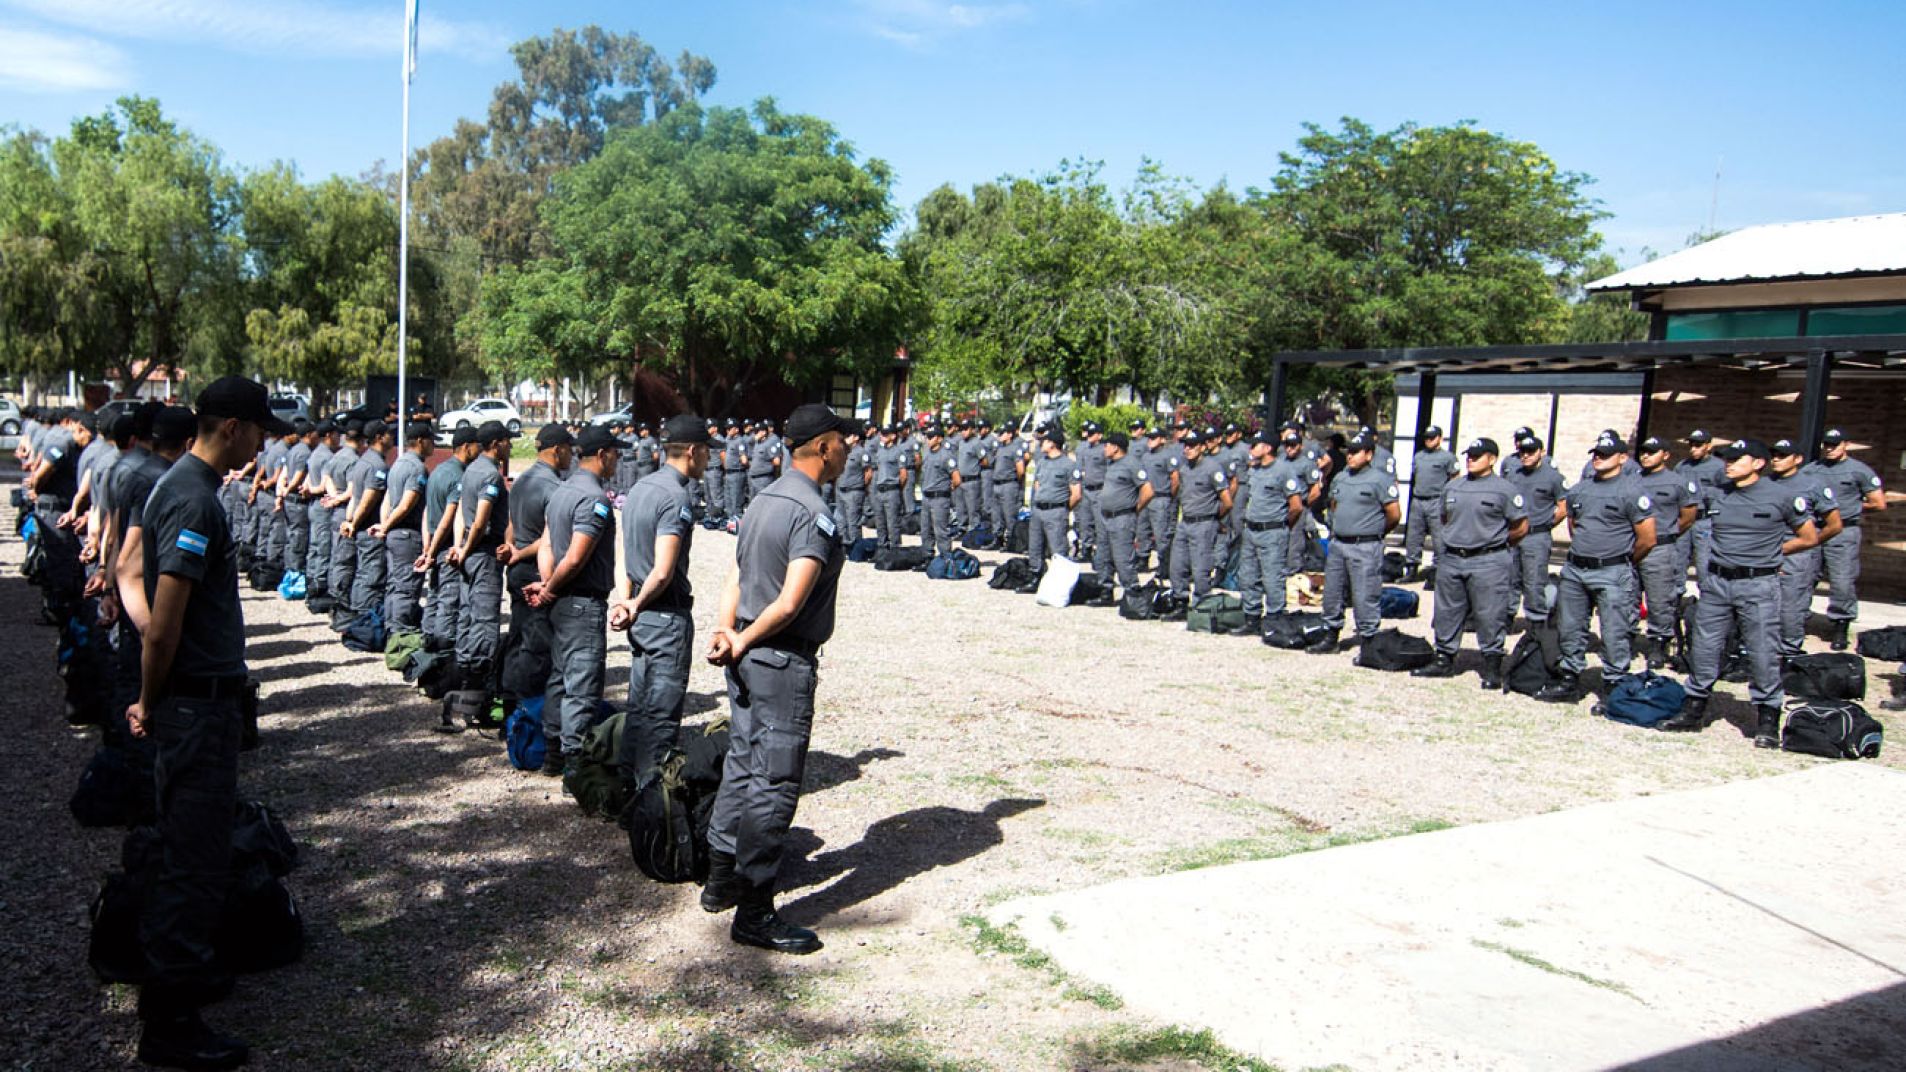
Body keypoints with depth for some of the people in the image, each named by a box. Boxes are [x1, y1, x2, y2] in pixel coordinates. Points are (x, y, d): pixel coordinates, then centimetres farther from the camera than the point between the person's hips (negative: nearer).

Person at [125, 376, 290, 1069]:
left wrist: (152, 700, 17)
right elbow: (164, 627, -23)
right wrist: (151, 701, -9)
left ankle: (178, 971, 37)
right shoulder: (195, 501, -20)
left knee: (191, 848, 22)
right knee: (197, 859, -2)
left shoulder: (177, 485, 12)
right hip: (199, 702, -10)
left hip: (194, 699, 10)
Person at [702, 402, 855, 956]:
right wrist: (742, 642, -10)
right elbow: (790, 604, -22)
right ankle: (754, 913, 5)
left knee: (742, 766, 19)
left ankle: (721, 880, 30)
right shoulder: (814, 515, -18)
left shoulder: (764, 501, 11)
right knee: (775, 785, -2)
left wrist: (726, 631, -6)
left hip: (750, 658, 10)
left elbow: (734, 583, 7)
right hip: (784, 661, -9)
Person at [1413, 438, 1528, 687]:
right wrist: (1459, 538, 14)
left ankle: (1492, 667, 6)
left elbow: (1521, 528, -1)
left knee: (1490, 616, -2)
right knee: (1446, 614, 11)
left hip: (1488, 563, -6)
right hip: (1451, 559, 6)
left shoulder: (1505, 490, -5)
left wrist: (1493, 541, 6)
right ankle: (1444, 660, 23)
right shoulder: (1452, 488, 13)